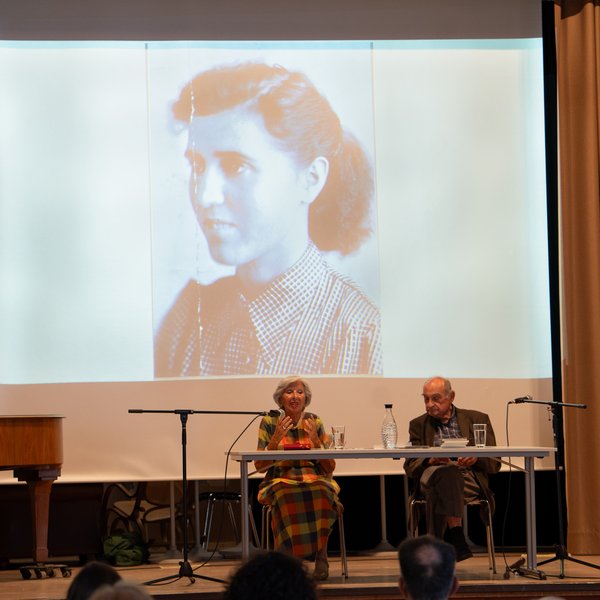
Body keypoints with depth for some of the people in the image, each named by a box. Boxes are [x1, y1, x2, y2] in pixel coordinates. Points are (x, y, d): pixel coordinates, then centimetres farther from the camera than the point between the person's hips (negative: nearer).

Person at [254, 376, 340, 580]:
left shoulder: (314, 422, 9)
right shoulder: (269, 423, 5)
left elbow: (330, 468, 7)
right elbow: (260, 466, 0)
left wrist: (315, 440, -9)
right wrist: (277, 438, -13)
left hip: (315, 480, 1)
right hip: (280, 480, -1)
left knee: (321, 493, -35)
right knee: (285, 494, -38)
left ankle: (321, 556, -24)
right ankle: (290, 559, -27)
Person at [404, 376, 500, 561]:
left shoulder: (477, 419, 18)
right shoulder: (418, 425, 22)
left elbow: (494, 464, 13)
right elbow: (410, 466, 12)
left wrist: (476, 459, -10)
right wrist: (430, 461, -10)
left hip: (469, 479, 0)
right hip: (431, 475, 0)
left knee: (438, 491, -37)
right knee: (447, 472, -39)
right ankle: (456, 537, -49)